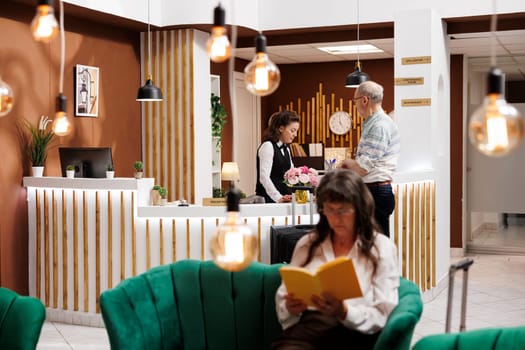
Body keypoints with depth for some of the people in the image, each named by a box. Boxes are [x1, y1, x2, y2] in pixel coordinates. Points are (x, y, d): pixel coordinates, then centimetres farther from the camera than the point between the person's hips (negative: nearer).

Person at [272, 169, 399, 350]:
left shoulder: (382, 247, 8)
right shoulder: (307, 244, 18)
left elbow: (383, 315, 1)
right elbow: (283, 297, 18)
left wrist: (344, 313, -17)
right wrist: (290, 307, -6)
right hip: (304, 330, 2)